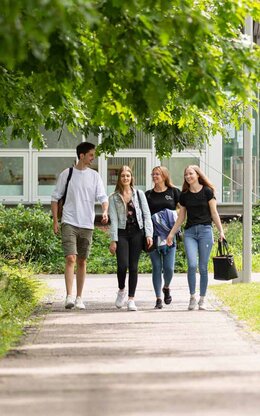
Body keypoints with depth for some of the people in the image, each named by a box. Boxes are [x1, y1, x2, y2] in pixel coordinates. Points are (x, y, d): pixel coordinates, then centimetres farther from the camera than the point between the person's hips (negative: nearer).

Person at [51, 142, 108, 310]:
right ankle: (69, 296, -19)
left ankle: (79, 298, 16)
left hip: (87, 225, 3)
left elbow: (103, 197, 1)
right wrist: (55, 220, -1)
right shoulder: (67, 174, 0)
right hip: (69, 223, -3)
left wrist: (105, 211, -20)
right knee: (71, 258, -16)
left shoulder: (94, 176, 6)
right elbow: (56, 198, 5)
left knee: (82, 262, 9)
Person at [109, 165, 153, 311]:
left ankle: (131, 299, 5)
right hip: (122, 233, -1)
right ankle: (121, 290, 14)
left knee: (133, 266, 0)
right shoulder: (114, 198, 5)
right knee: (123, 265, -14)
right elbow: (113, 219, 0)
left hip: (137, 233, 1)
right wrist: (113, 240, -7)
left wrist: (149, 234, -4)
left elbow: (147, 215, 6)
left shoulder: (139, 194, 8)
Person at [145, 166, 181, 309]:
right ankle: (158, 298, 4)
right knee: (157, 267, -2)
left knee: (169, 267, -6)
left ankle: (166, 287, 25)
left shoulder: (174, 192, 7)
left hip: (169, 235, -1)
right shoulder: (148, 194, 11)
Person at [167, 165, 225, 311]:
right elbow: (181, 217, 17)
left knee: (203, 267, -1)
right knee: (192, 265, -14)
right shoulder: (184, 195, 11)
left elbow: (214, 213, 2)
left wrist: (221, 231, -4)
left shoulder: (207, 192, 1)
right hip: (190, 232, 2)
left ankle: (202, 300, 9)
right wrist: (172, 233, 13)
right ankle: (192, 297, -3)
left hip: (205, 230, -2)